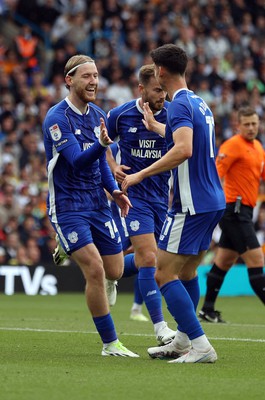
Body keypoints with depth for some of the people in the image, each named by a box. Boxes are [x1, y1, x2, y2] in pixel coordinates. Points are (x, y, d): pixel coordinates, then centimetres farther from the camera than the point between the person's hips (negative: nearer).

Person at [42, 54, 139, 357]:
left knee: (114, 272, 6)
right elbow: (78, 161, -24)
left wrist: (114, 190, 5)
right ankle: (109, 343, -4)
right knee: (95, 271, -16)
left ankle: (71, 251, 37)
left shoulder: (98, 116, 8)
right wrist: (102, 144, -42)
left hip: (97, 204, 7)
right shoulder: (57, 118, -15)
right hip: (67, 206, -7)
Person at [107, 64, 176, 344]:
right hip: (134, 194, -3)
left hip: (163, 195, 3)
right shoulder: (120, 115, -7)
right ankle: (161, 330, -12)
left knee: (149, 258, 10)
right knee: (150, 257, -14)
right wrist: (113, 167, -8)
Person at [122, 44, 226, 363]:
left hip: (191, 204, -10)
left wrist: (140, 174, -24)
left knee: (164, 274, -7)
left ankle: (201, 346, -13)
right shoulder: (199, 103, 15)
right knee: (187, 271, 19)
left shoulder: (180, 104, -14)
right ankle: (182, 341, 26)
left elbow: (184, 149, -30)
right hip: (213, 201, 10)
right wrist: (153, 125, 51)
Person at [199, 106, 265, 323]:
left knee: (223, 262, 13)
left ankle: (208, 310, 19)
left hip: (243, 211, 9)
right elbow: (214, 175, -17)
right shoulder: (233, 145, -11)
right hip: (235, 208, -9)